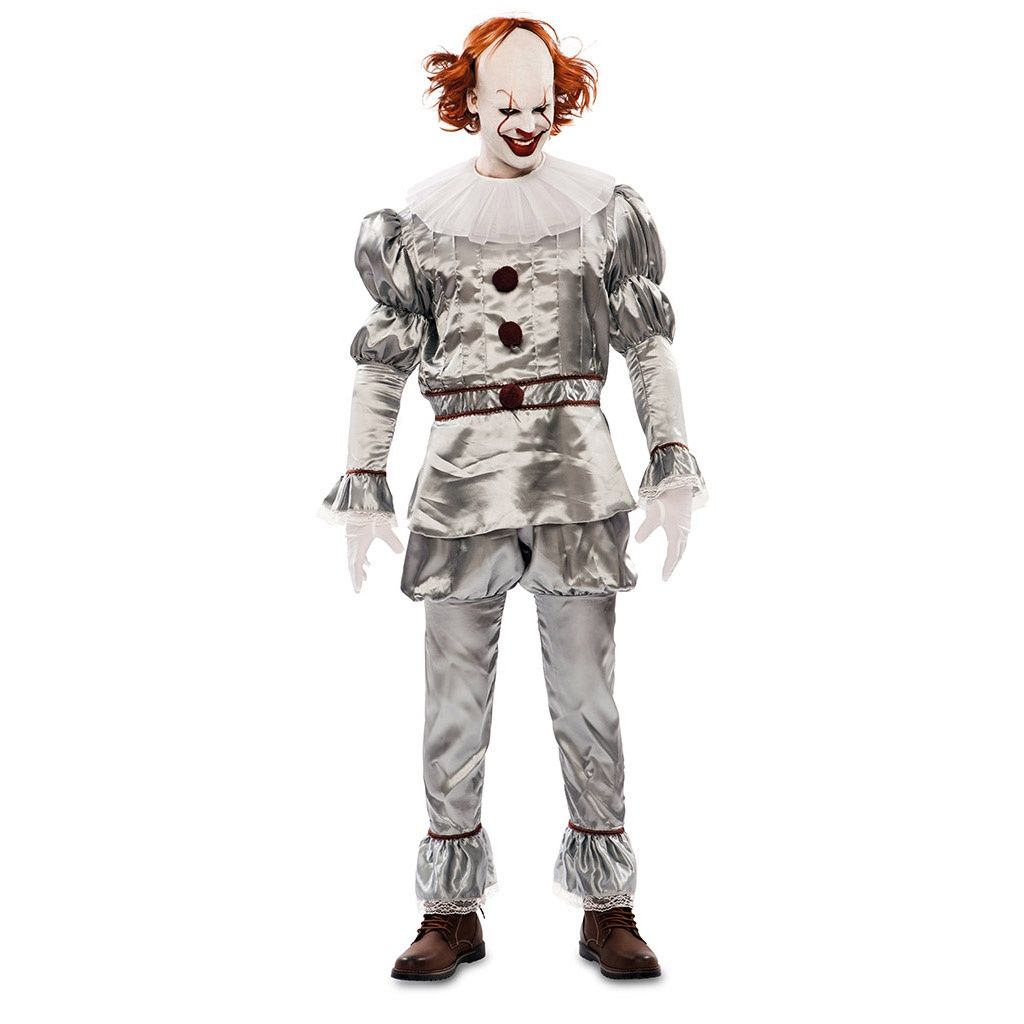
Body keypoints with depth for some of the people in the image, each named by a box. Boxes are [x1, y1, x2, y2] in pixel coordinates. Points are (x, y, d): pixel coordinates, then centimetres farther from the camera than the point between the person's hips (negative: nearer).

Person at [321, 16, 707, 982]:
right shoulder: (420, 215, 8)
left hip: (577, 472, 0)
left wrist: (673, 467, 1)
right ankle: (452, 912, 16)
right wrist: (363, 488, 4)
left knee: (586, 696, 2)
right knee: (455, 700, 3)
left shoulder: (601, 204, 8)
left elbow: (649, 346, 9)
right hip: (462, 469, 1)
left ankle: (607, 909, 15)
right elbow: (381, 364, 9)